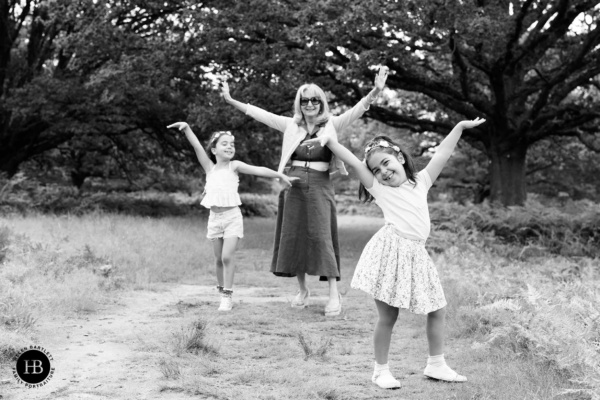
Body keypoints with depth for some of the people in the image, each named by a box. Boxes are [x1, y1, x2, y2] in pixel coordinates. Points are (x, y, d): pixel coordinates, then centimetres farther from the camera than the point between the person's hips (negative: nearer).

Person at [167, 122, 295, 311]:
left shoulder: (234, 166, -1)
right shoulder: (210, 168, 5)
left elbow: (258, 170, -8)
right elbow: (197, 146, -3)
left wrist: (280, 175, -13)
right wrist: (186, 128, -13)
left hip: (232, 216, -3)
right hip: (215, 217, 3)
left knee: (227, 256, -12)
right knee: (218, 259, 9)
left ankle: (227, 296, -5)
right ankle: (222, 291, 26)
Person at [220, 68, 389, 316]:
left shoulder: (331, 125, 2)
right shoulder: (291, 125, 8)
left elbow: (358, 110, -10)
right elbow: (260, 114, 9)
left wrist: (375, 92, -27)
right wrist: (231, 101, 5)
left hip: (320, 188, -3)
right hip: (293, 186, 3)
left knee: (321, 238, -8)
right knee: (293, 238, 5)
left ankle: (334, 293, -3)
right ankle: (302, 290, 18)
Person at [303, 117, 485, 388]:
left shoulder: (421, 182, 15)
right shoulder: (380, 189, 5)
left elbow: (442, 154, 16)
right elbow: (354, 163, -2)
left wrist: (460, 126, 17)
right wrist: (329, 141, -9)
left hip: (416, 255, 5)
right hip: (390, 252, -4)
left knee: (437, 310, 9)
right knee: (387, 318, -1)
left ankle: (436, 365, 24)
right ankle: (381, 370, 14)